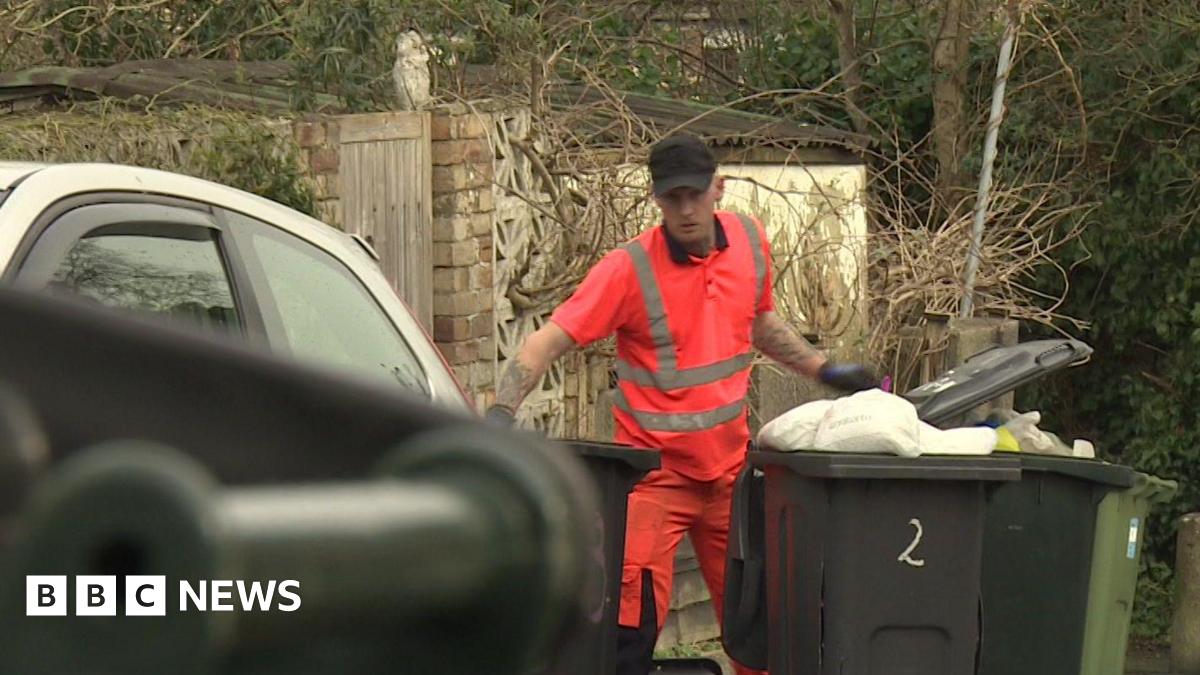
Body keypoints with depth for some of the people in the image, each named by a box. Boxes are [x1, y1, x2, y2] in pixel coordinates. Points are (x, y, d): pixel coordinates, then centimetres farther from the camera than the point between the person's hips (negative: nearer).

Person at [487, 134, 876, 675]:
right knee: (632, 626, -13)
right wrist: (501, 413, -34)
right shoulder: (629, 269, -15)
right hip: (654, 472, -5)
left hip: (730, 468, 5)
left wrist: (825, 370, 21)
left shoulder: (749, 241, 2)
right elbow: (547, 343, -20)